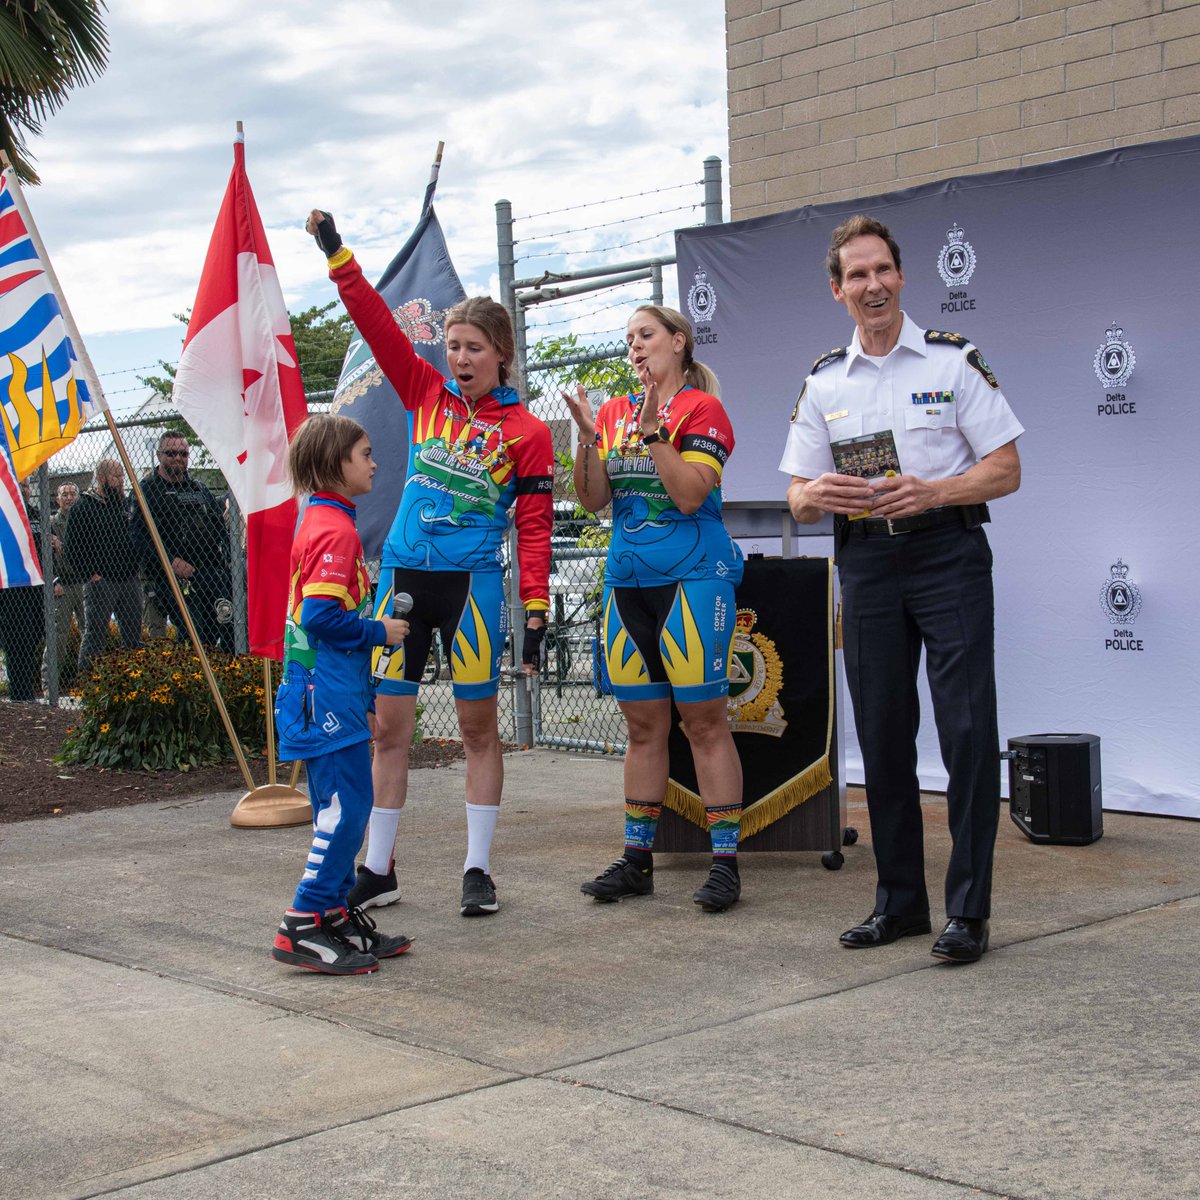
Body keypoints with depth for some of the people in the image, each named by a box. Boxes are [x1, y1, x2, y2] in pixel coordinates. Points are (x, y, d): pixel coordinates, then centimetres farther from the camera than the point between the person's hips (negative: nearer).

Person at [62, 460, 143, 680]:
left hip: (129, 580, 6)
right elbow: (71, 548, -6)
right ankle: (84, 676, -2)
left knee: (133, 636, 8)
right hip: (100, 581, -6)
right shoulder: (84, 507, -3)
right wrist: (89, 575, -13)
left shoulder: (124, 504, 16)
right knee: (95, 634, -6)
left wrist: (136, 569, 12)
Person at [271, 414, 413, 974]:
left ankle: (335, 915, 20)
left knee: (338, 810, 14)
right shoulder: (337, 529, -15)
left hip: (329, 694, 11)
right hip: (330, 697, -11)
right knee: (345, 808, -8)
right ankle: (304, 925, -6)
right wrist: (381, 632, -10)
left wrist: (363, 695, 22)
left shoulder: (319, 521, 17)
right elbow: (322, 616, -23)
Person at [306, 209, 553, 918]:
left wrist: (537, 611, -7)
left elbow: (535, 526, -2)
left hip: (473, 581, -4)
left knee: (479, 726, 4)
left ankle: (479, 870, 12)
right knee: (388, 727, 6)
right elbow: (379, 324, 5)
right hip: (403, 574, 4)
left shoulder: (526, 431, -1)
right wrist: (337, 255, -3)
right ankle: (379, 870, 15)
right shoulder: (427, 395, 9)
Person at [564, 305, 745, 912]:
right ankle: (637, 859, 17)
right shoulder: (614, 411, 13)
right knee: (643, 726, 10)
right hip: (627, 580, 6)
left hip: (693, 577, -6)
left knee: (704, 719, -6)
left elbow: (690, 495, -15)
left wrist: (653, 429, -19)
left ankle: (724, 862, -1)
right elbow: (591, 499, 5)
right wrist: (588, 435, -8)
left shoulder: (702, 409, -4)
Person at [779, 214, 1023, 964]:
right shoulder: (824, 382, 12)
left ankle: (968, 909, -1)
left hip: (947, 550, -4)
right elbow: (799, 499, 11)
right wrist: (819, 495, -14)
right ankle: (900, 900, 18)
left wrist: (930, 491, -18)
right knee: (882, 733, 7)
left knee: (968, 728, -8)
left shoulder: (954, 360, 1)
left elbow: (1006, 469, -2)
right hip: (866, 559, 4)